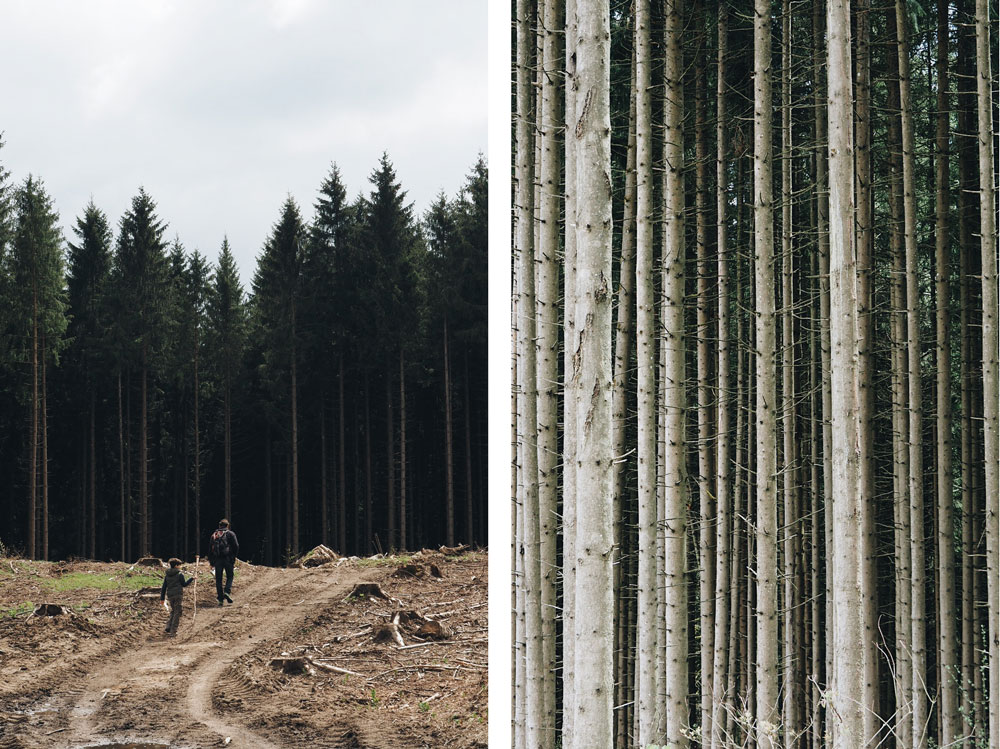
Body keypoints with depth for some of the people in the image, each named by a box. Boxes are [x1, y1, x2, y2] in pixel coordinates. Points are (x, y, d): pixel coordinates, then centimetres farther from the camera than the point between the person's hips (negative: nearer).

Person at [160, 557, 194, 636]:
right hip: (178, 594, -5)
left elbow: (164, 587, 11)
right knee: (177, 612, 1)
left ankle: (168, 628, 14)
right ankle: (173, 630, -2)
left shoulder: (167, 575, 9)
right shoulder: (179, 574, -7)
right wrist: (191, 579, 14)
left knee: (173, 611, 20)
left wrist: (162, 598, 15)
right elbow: (184, 584, 1)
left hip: (170, 595, 5)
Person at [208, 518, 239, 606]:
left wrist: (211, 561, 17)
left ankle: (221, 599, 2)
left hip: (217, 559, 3)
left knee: (218, 579, 6)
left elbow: (210, 548, 15)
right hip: (228, 558, -3)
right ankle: (227, 591, -16)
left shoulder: (214, 534, 15)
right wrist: (234, 556, 8)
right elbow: (236, 546, -4)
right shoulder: (230, 533, 4)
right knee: (229, 576, 8)